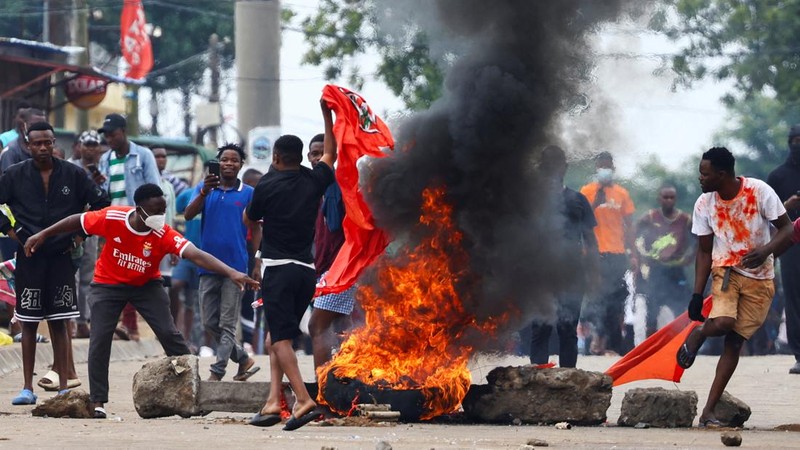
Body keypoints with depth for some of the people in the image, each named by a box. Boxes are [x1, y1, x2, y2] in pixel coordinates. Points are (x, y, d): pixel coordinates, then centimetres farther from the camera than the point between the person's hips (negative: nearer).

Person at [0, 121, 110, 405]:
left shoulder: (73, 174, 3)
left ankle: (63, 387, 4)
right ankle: (27, 388, 5)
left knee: (59, 323, 2)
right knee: (28, 323, 2)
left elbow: (100, 203, 9)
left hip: (61, 257, 0)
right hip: (29, 259, 0)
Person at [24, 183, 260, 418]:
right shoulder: (112, 218, -25)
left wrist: (231, 273, -51)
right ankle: (97, 403, 0)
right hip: (109, 283, 0)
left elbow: (197, 256, -38)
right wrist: (42, 235, -1)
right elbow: (78, 221, -8)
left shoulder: (164, 234, -27)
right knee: (100, 338, -9)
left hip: (146, 285, 0)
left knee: (169, 333, -9)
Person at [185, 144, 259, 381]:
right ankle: (244, 360, 22)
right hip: (208, 266, 3)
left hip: (236, 266, -3)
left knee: (227, 323, -4)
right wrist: (204, 192, -23)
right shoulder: (205, 188, 7)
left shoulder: (248, 193, 2)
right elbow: (188, 215, -7)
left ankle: (217, 373, -4)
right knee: (210, 323, 7)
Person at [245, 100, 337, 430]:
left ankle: (303, 399, -25)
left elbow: (249, 218, 11)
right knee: (280, 333, 13)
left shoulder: (268, 186, -6)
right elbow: (330, 154, 28)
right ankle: (273, 401, 3)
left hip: (277, 267, -6)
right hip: (307, 270, 6)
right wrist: (327, 115, 33)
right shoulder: (314, 181, 7)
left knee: (280, 336, -9)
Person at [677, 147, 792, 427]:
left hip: (760, 278, -1)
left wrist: (765, 251, -28)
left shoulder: (759, 191, -14)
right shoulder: (704, 204, -5)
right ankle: (698, 334, 9)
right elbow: (704, 251, 2)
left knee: (734, 341, -4)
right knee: (722, 323, -28)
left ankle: (709, 411, 1)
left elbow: (786, 228, -9)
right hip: (726, 270, 1)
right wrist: (697, 294, -4)